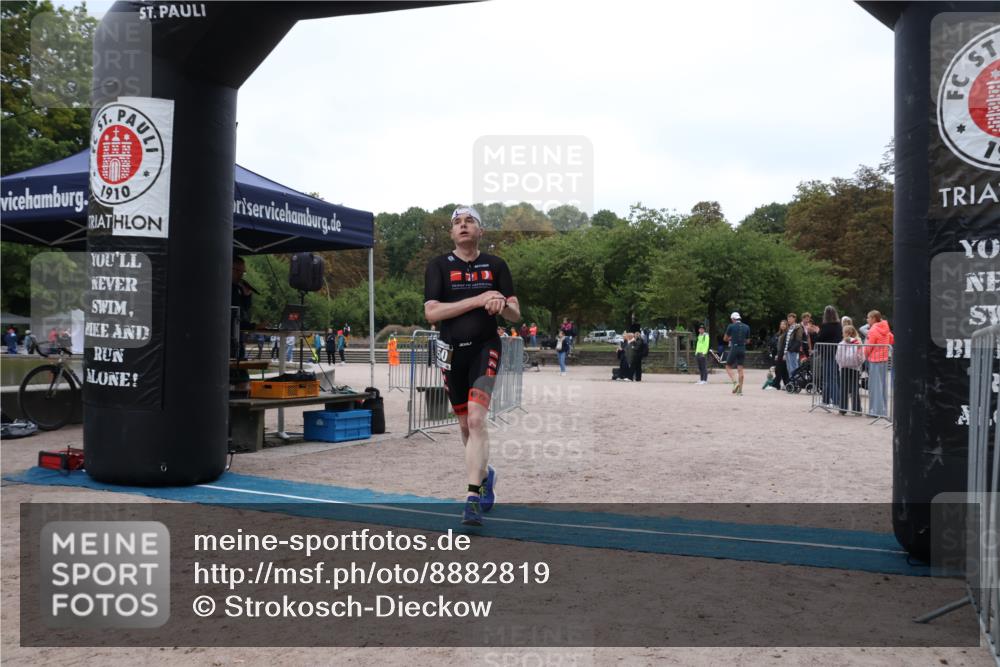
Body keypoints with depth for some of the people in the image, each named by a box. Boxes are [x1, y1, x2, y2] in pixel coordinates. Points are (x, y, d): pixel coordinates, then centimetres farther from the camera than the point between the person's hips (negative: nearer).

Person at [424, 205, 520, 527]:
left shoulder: (496, 265, 6)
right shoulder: (438, 265, 2)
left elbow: (515, 314, 5)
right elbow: (431, 312, -10)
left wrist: (501, 304, -20)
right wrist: (478, 299, -16)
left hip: (485, 348, -1)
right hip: (451, 351, 1)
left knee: (476, 420, -17)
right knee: (465, 424, 12)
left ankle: (473, 499, -18)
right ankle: (485, 474, 39)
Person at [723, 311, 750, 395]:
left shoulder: (731, 326, -4)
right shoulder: (746, 327, 8)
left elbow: (725, 339, 4)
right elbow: (747, 340, 14)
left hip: (734, 348, -4)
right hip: (743, 349, 4)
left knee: (728, 367, 8)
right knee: (740, 369, 5)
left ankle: (735, 381, -15)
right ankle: (740, 389, 3)